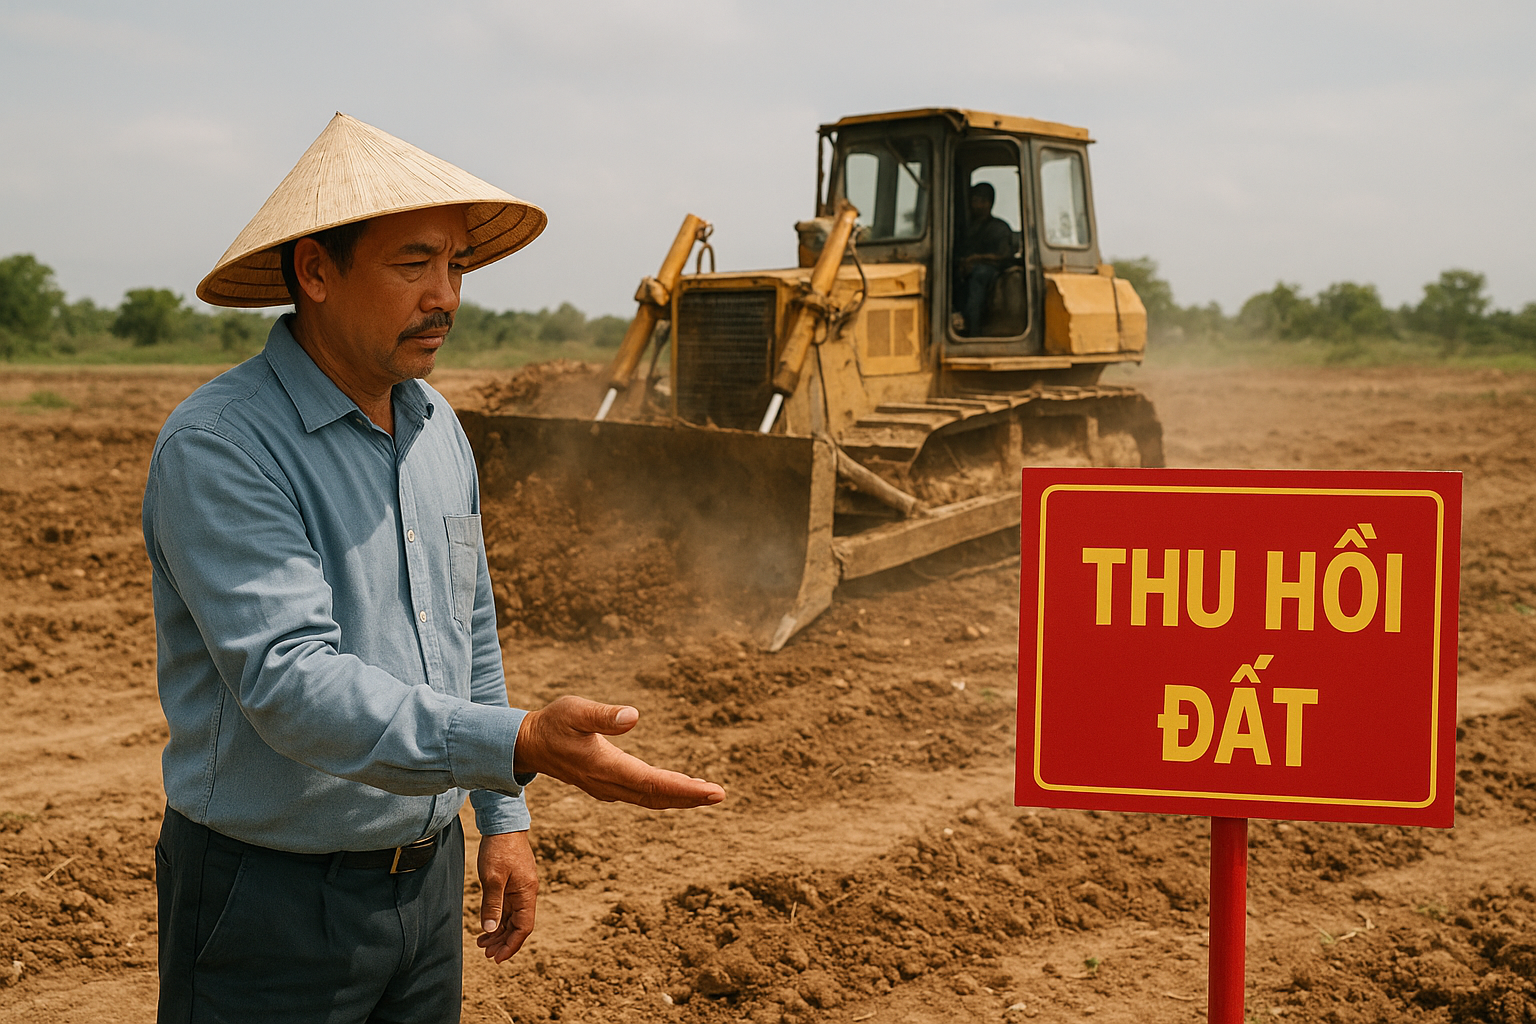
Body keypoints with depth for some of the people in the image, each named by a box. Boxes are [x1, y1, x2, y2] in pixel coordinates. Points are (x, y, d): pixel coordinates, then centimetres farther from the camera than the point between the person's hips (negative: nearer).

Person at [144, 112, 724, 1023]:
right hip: (273, 895, -7)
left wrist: (504, 818, 14)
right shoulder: (218, 446, -19)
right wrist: (521, 746, -39)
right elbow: (292, 683, -30)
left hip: (428, 873, 7)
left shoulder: (438, 428, 6)